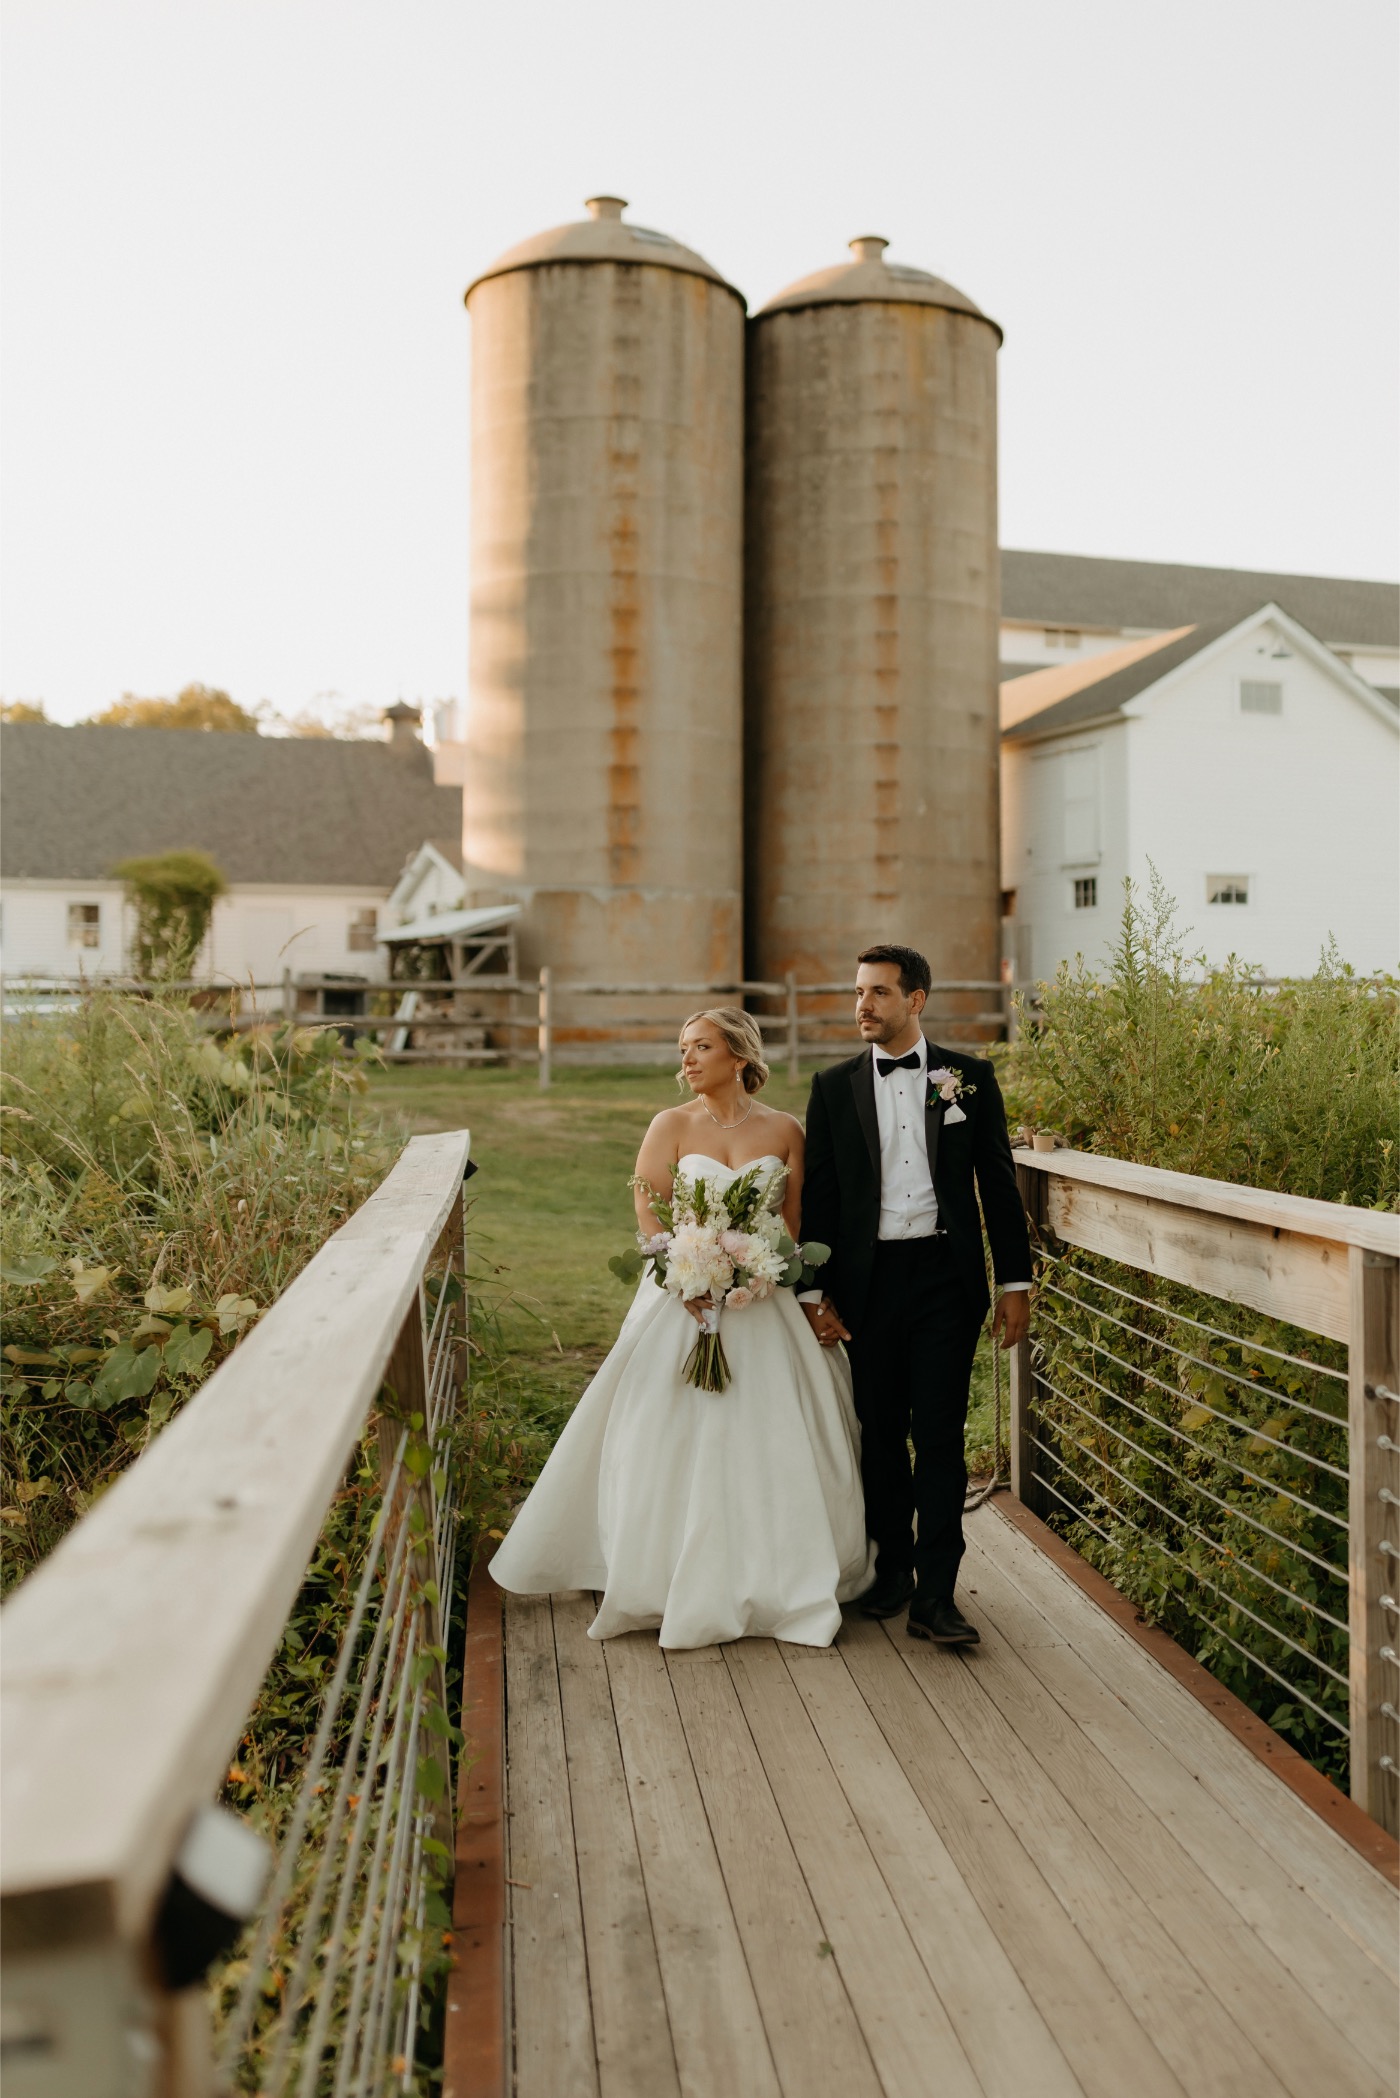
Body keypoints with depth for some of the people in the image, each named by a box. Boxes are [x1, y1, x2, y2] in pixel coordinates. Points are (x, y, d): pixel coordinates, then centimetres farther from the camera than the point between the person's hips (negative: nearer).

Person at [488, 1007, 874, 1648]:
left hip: (765, 1305, 1)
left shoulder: (784, 1131, 3)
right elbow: (649, 1217, -5)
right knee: (674, 1442, 2)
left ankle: (774, 1580, 20)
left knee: (772, 1443, 3)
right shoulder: (672, 1125, 1)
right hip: (682, 1297, -1)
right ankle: (667, 1582, 15)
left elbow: (796, 1226, 4)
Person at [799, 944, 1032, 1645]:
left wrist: (1015, 1282, 2)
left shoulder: (970, 1078, 2)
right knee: (880, 1433, 11)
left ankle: (935, 1595, 3)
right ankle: (892, 1566, 28)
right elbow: (817, 1197, 5)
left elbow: (998, 1185, 5)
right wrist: (813, 1293, 1)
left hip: (947, 1277, -1)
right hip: (868, 1280, 2)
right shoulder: (834, 1087, 4)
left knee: (940, 1436, -2)